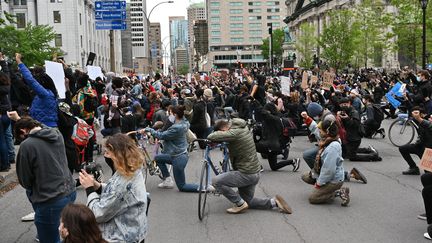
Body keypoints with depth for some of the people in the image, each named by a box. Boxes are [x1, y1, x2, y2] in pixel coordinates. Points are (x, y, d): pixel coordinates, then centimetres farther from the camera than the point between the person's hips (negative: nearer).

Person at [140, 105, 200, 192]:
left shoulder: (176, 128, -26)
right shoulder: (182, 123, 1)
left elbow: (161, 136, -20)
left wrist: (148, 129, -10)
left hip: (178, 158, -9)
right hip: (177, 155, 9)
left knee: (182, 187, 3)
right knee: (157, 158, 22)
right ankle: (168, 180, 22)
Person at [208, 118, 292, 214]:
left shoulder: (235, 133, -24)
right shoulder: (244, 128, 4)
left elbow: (212, 137, -30)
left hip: (246, 174, -10)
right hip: (255, 173, 10)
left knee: (216, 181, -10)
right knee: (248, 201, 23)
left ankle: (240, 204, -3)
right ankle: (274, 202, 14)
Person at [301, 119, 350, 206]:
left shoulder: (333, 147, -30)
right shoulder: (328, 142, 0)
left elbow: (329, 169, -28)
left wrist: (319, 183, -17)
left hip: (334, 179, -10)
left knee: (312, 198, -7)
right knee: (305, 177, 18)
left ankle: (339, 192, -2)